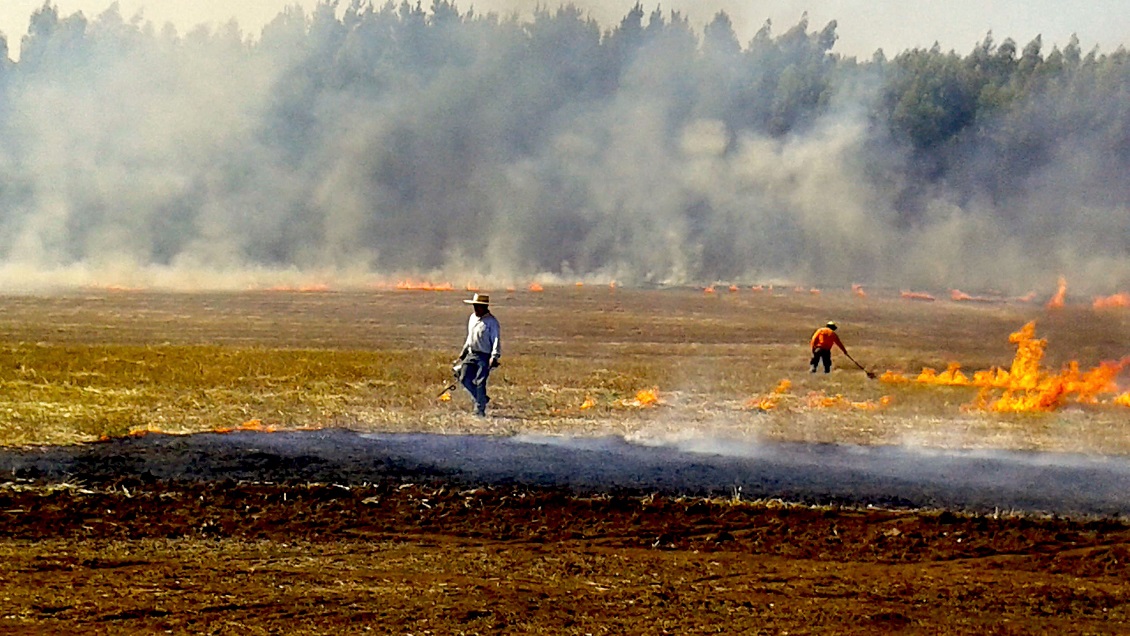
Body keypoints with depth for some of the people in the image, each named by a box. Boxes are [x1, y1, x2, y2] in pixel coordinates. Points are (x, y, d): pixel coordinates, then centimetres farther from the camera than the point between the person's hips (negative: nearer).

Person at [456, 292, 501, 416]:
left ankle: (480, 410, -1)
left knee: (480, 383, -9)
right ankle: (481, 398, 22)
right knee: (464, 379, 2)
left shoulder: (491, 321, -11)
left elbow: (496, 340, -14)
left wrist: (494, 356, -24)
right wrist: (464, 351, 27)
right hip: (471, 354, 8)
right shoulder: (472, 318, 13)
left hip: (484, 356, -7)